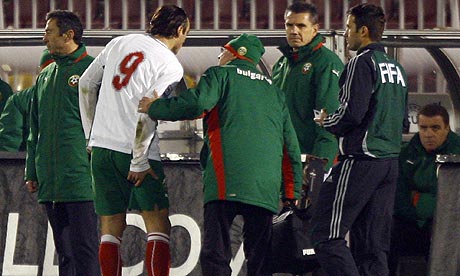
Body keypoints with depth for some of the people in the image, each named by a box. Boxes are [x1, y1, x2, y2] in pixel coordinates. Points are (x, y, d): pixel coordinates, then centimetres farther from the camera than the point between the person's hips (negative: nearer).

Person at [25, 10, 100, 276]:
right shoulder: (45, 76, 18)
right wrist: (32, 171, 17)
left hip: (81, 180, -7)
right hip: (49, 182, 7)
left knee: (84, 247, -9)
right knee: (64, 251, 9)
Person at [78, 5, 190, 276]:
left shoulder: (120, 43, 11)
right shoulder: (172, 67, -6)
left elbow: (86, 84, 13)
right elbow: (147, 113, -16)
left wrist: (91, 133, 21)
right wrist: (139, 162, -11)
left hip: (102, 145, 5)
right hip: (136, 151, -5)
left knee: (111, 229, 7)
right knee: (158, 227, -1)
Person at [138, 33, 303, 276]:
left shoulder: (221, 75, 11)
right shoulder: (274, 91, 28)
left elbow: (196, 104, -9)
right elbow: (291, 145, 24)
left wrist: (153, 108, 6)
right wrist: (291, 194, 24)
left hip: (228, 180, -5)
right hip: (267, 187, 5)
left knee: (215, 254, -10)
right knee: (259, 254, 8)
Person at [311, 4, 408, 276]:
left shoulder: (362, 63, -9)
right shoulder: (397, 68, 17)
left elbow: (353, 112, -18)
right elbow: (404, 119, 22)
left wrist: (327, 121, 0)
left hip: (360, 161, -9)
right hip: (390, 161, 9)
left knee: (327, 236, -9)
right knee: (373, 244, 8)